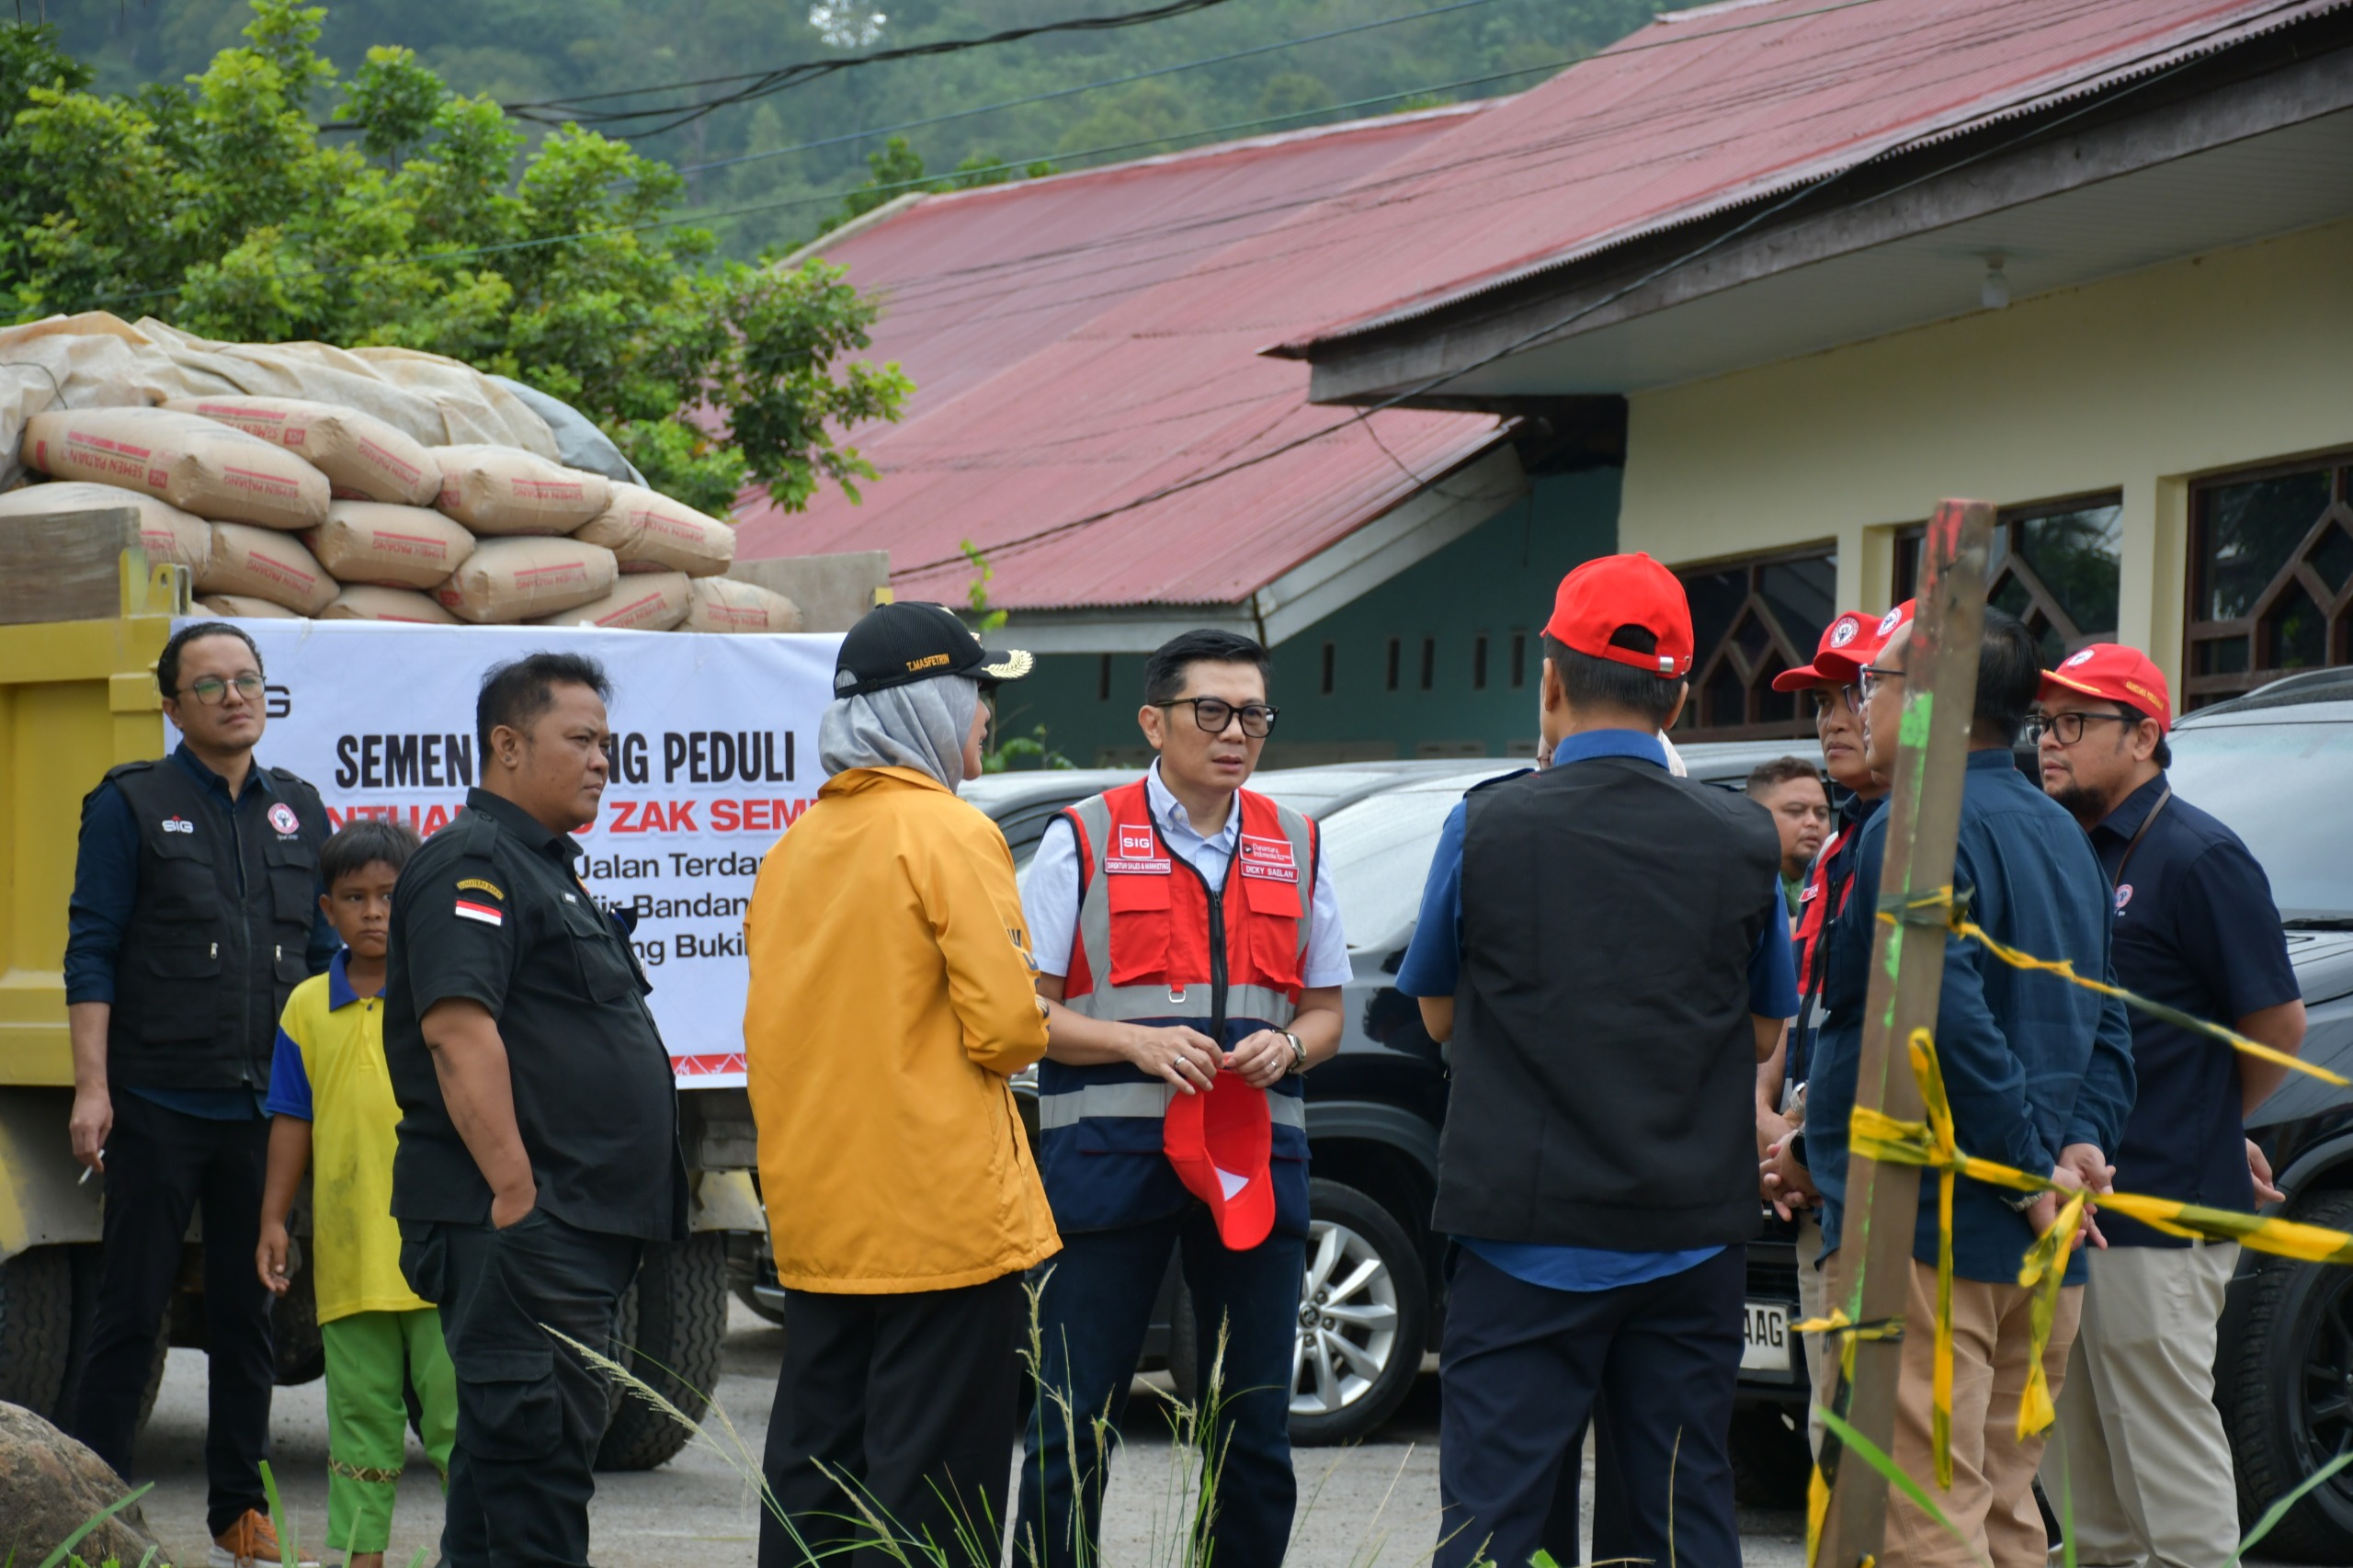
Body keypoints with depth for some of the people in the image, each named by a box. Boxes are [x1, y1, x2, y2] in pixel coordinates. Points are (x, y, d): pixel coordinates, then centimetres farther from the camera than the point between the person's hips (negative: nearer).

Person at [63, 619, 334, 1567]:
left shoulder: (299, 812, 12)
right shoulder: (131, 805, 0)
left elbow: (325, 955, 17)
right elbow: (92, 953, -4)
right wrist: (92, 1086, -12)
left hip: (267, 1111, 4)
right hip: (158, 1104, -4)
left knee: (249, 1312, 9)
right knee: (132, 1309, 0)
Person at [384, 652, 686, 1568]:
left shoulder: (547, 866, 22)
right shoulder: (472, 865, -11)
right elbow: (459, 1031, -22)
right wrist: (514, 1188, -25)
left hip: (578, 1219, 10)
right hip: (520, 1220, -10)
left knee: (508, 1441, 13)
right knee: (538, 1436, -11)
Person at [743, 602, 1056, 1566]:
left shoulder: (794, 846, 12)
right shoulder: (949, 834, -11)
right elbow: (1008, 1028, -17)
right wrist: (1017, 1041, 5)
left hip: (816, 1222, 7)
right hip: (942, 1216, -7)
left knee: (814, 1467, 12)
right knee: (931, 1487, -4)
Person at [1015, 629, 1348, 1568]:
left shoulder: (1294, 848, 13)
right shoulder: (1082, 841, 2)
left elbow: (1326, 1012, 17)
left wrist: (1288, 1045, -6)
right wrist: (1136, 1041, -15)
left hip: (1255, 1170, 4)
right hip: (1109, 1164, -3)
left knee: (1255, 1431, 6)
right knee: (1074, 1425, -2)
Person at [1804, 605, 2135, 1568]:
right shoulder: (2060, 836, 18)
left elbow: (1947, 1017, -24)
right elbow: (2106, 1024, 18)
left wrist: (2032, 1165, -18)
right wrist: (2082, 1145, 4)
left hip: (1925, 1234, -10)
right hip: (2038, 1245, 10)